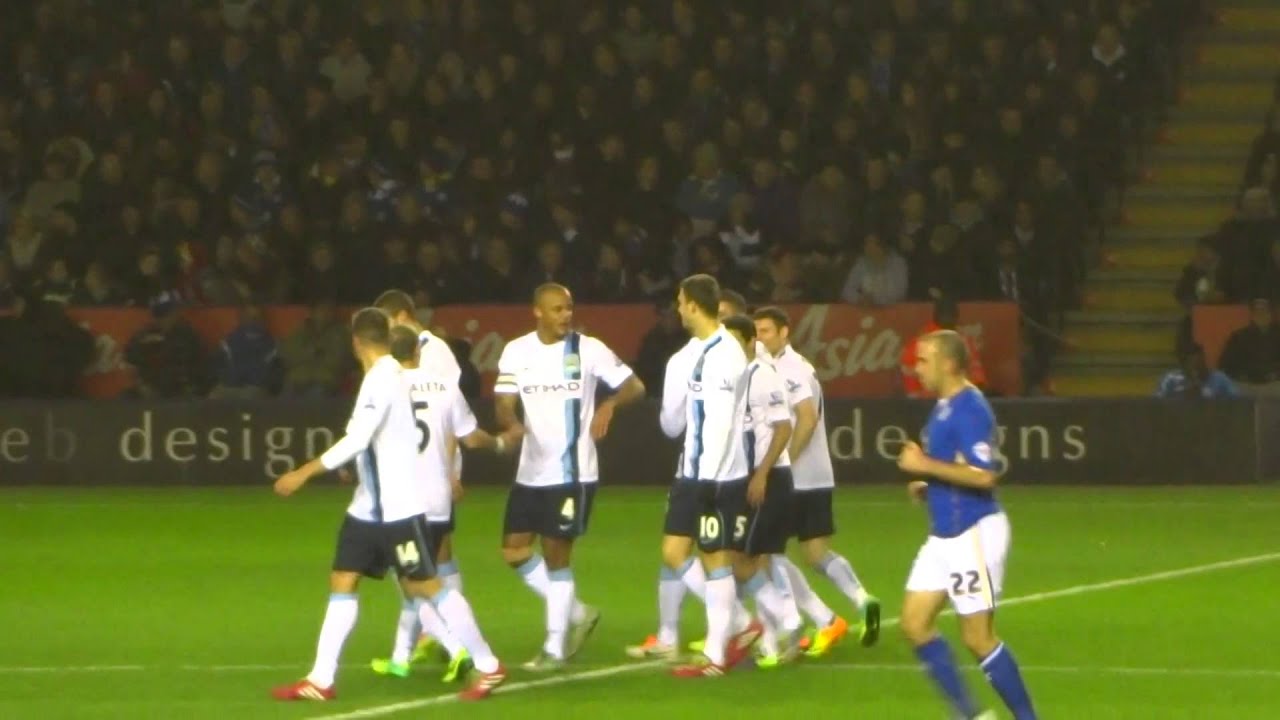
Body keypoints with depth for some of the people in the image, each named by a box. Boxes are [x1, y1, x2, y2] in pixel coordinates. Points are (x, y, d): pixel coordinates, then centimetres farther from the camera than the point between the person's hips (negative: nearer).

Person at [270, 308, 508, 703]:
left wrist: (303, 473, -26)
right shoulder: (391, 374, 10)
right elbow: (417, 434, 17)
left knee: (424, 586, -3)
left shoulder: (382, 378, -19)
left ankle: (488, 667, 7)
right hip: (369, 506, 10)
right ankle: (320, 680, 4)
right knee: (342, 581, 5)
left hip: (398, 505, -10)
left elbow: (357, 439, -27)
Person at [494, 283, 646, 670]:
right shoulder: (516, 352, 3)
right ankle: (577, 613, 23)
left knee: (556, 553, -3)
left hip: (572, 471, -5)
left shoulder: (587, 349, -7)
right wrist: (512, 424, -22)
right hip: (531, 472, 5)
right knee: (514, 550, 5)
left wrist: (609, 405, -27)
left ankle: (556, 647, 8)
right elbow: (504, 404, 2)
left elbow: (635, 386, -6)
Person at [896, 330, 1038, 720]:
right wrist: (927, 486, 9)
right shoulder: (944, 407, 12)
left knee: (978, 638, -4)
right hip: (944, 534, 10)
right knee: (915, 623, 7)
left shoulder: (969, 410, -18)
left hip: (973, 535, -10)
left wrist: (926, 466, -22)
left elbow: (983, 475, -27)